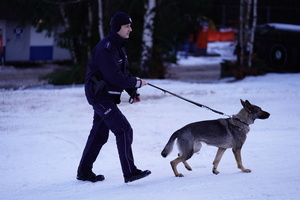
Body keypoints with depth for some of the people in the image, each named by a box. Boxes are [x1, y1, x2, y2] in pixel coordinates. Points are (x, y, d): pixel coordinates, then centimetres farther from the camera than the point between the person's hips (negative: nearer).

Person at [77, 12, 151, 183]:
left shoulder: (118, 47, 12)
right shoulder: (105, 49, -21)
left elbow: (124, 72, 16)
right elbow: (115, 77, -26)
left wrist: (133, 92, 4)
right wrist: (137, 83, -16)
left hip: (107, 97, 10)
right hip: (101, 97, -10)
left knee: (99, 135, 15)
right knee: (124, 130, -14)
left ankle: (84, 172, 25)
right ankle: (130, 172, -14)